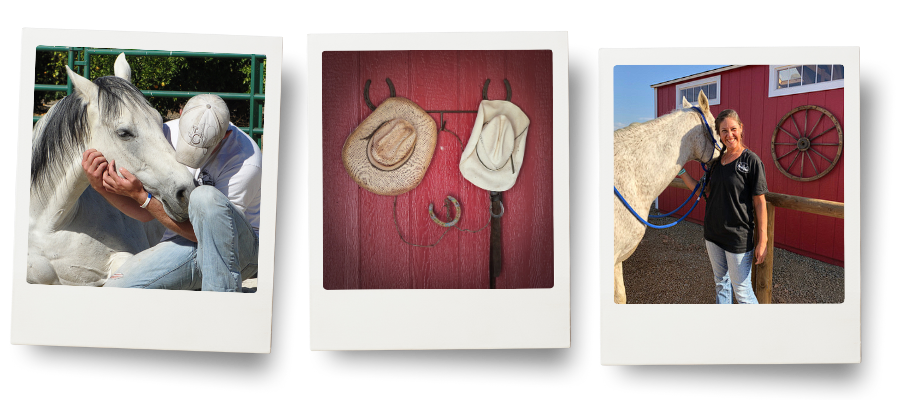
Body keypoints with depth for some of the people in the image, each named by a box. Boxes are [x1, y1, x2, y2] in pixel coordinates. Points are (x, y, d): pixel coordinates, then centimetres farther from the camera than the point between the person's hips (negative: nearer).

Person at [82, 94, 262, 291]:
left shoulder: (246, 161, -24)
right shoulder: (167, 134, -5)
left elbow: (205, 231, -23)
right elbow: (146, 213, 2)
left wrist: (140, 195, -27)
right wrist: (102, 187, -15)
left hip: (237, 248, -4)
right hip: (179, 244, 5)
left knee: (205, 197, -35)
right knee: (116, 288, -17)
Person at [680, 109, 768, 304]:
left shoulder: (751, 160, -12)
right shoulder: (717, 161, 6)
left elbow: (759, 202, -12)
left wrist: (762, 240, -13)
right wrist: (681, 171, 3)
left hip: (739, 236, -6)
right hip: (713, 233, 7)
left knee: (742, 291, 0)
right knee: (721, 283, 20)